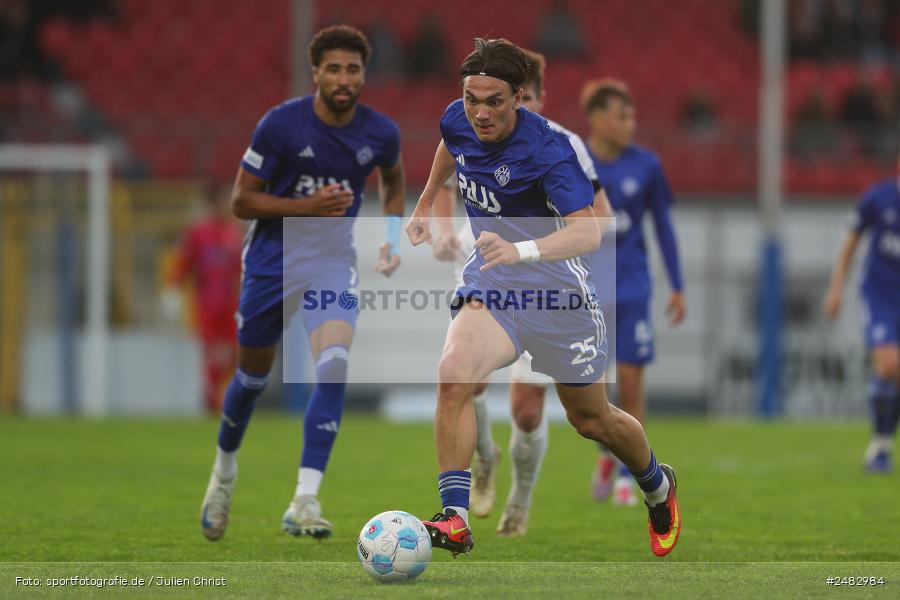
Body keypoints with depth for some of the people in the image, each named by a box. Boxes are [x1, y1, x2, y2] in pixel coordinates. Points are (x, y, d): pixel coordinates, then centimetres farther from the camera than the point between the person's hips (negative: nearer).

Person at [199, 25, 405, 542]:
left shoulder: (381, 133, -5)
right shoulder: (281, 124, -14)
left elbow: (393, 180, 19)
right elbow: (242, 200, -10)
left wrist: (393, 236, 3)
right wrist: (306, 206, -24)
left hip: (334, 262, 1)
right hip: (272, 259, -1)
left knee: (334, 368, -22)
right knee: (254, 374, 13)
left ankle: (305, 502, -23)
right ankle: (225, 469, 43)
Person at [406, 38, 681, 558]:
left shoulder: (547, 149, -27)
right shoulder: (459, 121, -8)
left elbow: (588, 232, -39)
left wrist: (521, 250, -55)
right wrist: (426, 205, 26)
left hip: (556, 288, -4)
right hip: (489, 282, 4)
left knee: (591, 420, 14)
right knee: (454, 373, -26)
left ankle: (658, 487, 46)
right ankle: (455, 520, -25)